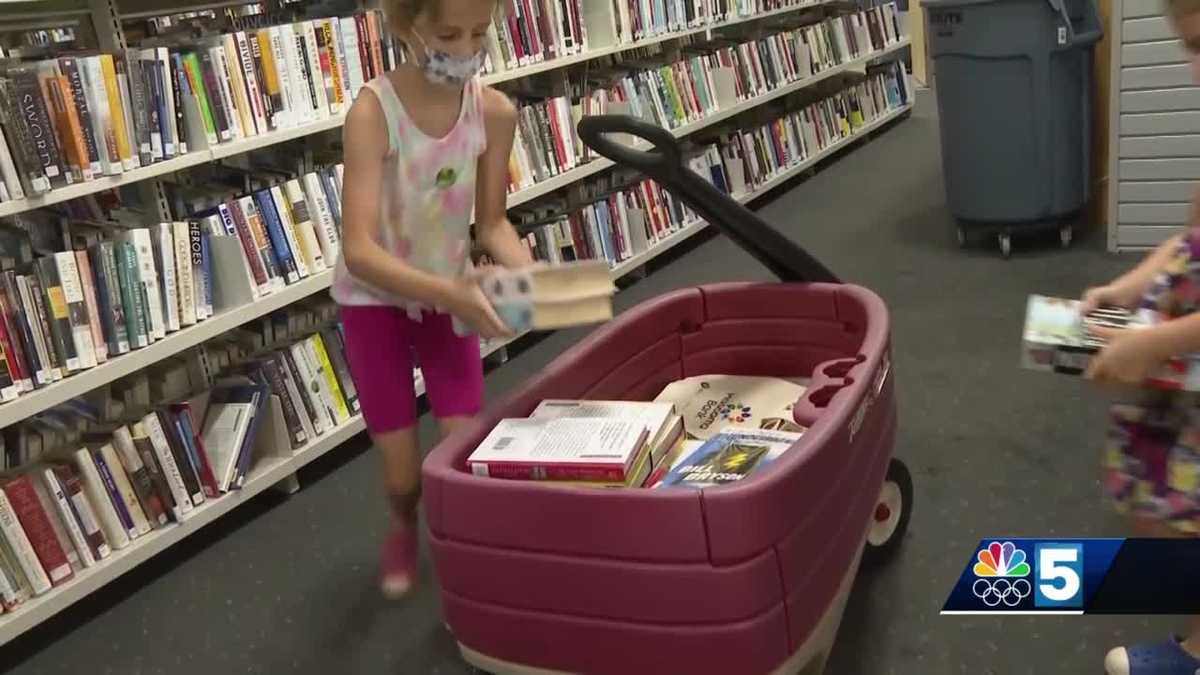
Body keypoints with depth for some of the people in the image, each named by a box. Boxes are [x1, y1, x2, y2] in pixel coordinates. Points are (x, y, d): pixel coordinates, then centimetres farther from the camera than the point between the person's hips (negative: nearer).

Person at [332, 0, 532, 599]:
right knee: (404, 474, 1)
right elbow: (359, 250, -34)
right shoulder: (373, 111, -28)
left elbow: (492, 224, -4)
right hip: (376, 300, -3)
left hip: (451, 293, 3)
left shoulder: (495, 111, -16)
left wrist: (533, 278, -23)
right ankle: (403, 528, 39)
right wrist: (450, 292, -48)